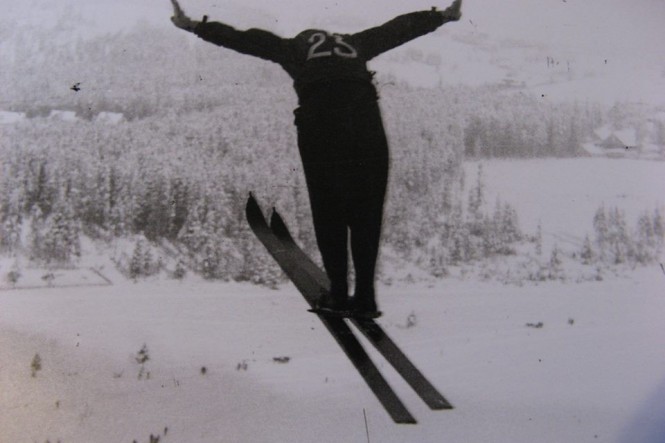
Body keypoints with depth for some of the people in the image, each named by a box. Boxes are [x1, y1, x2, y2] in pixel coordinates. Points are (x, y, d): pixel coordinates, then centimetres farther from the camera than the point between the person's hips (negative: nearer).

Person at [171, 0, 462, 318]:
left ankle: (338, 296, 8)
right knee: (366, 211, 8)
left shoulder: (294, 47, 28)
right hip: (365, 116, 2)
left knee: (328, 211, 8)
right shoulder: (353, 44, 33)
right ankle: (365, 298, 8)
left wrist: (195, 26, 29)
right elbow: (399, 27, 41)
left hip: (318, 119, -1)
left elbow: (245, 39, 24)